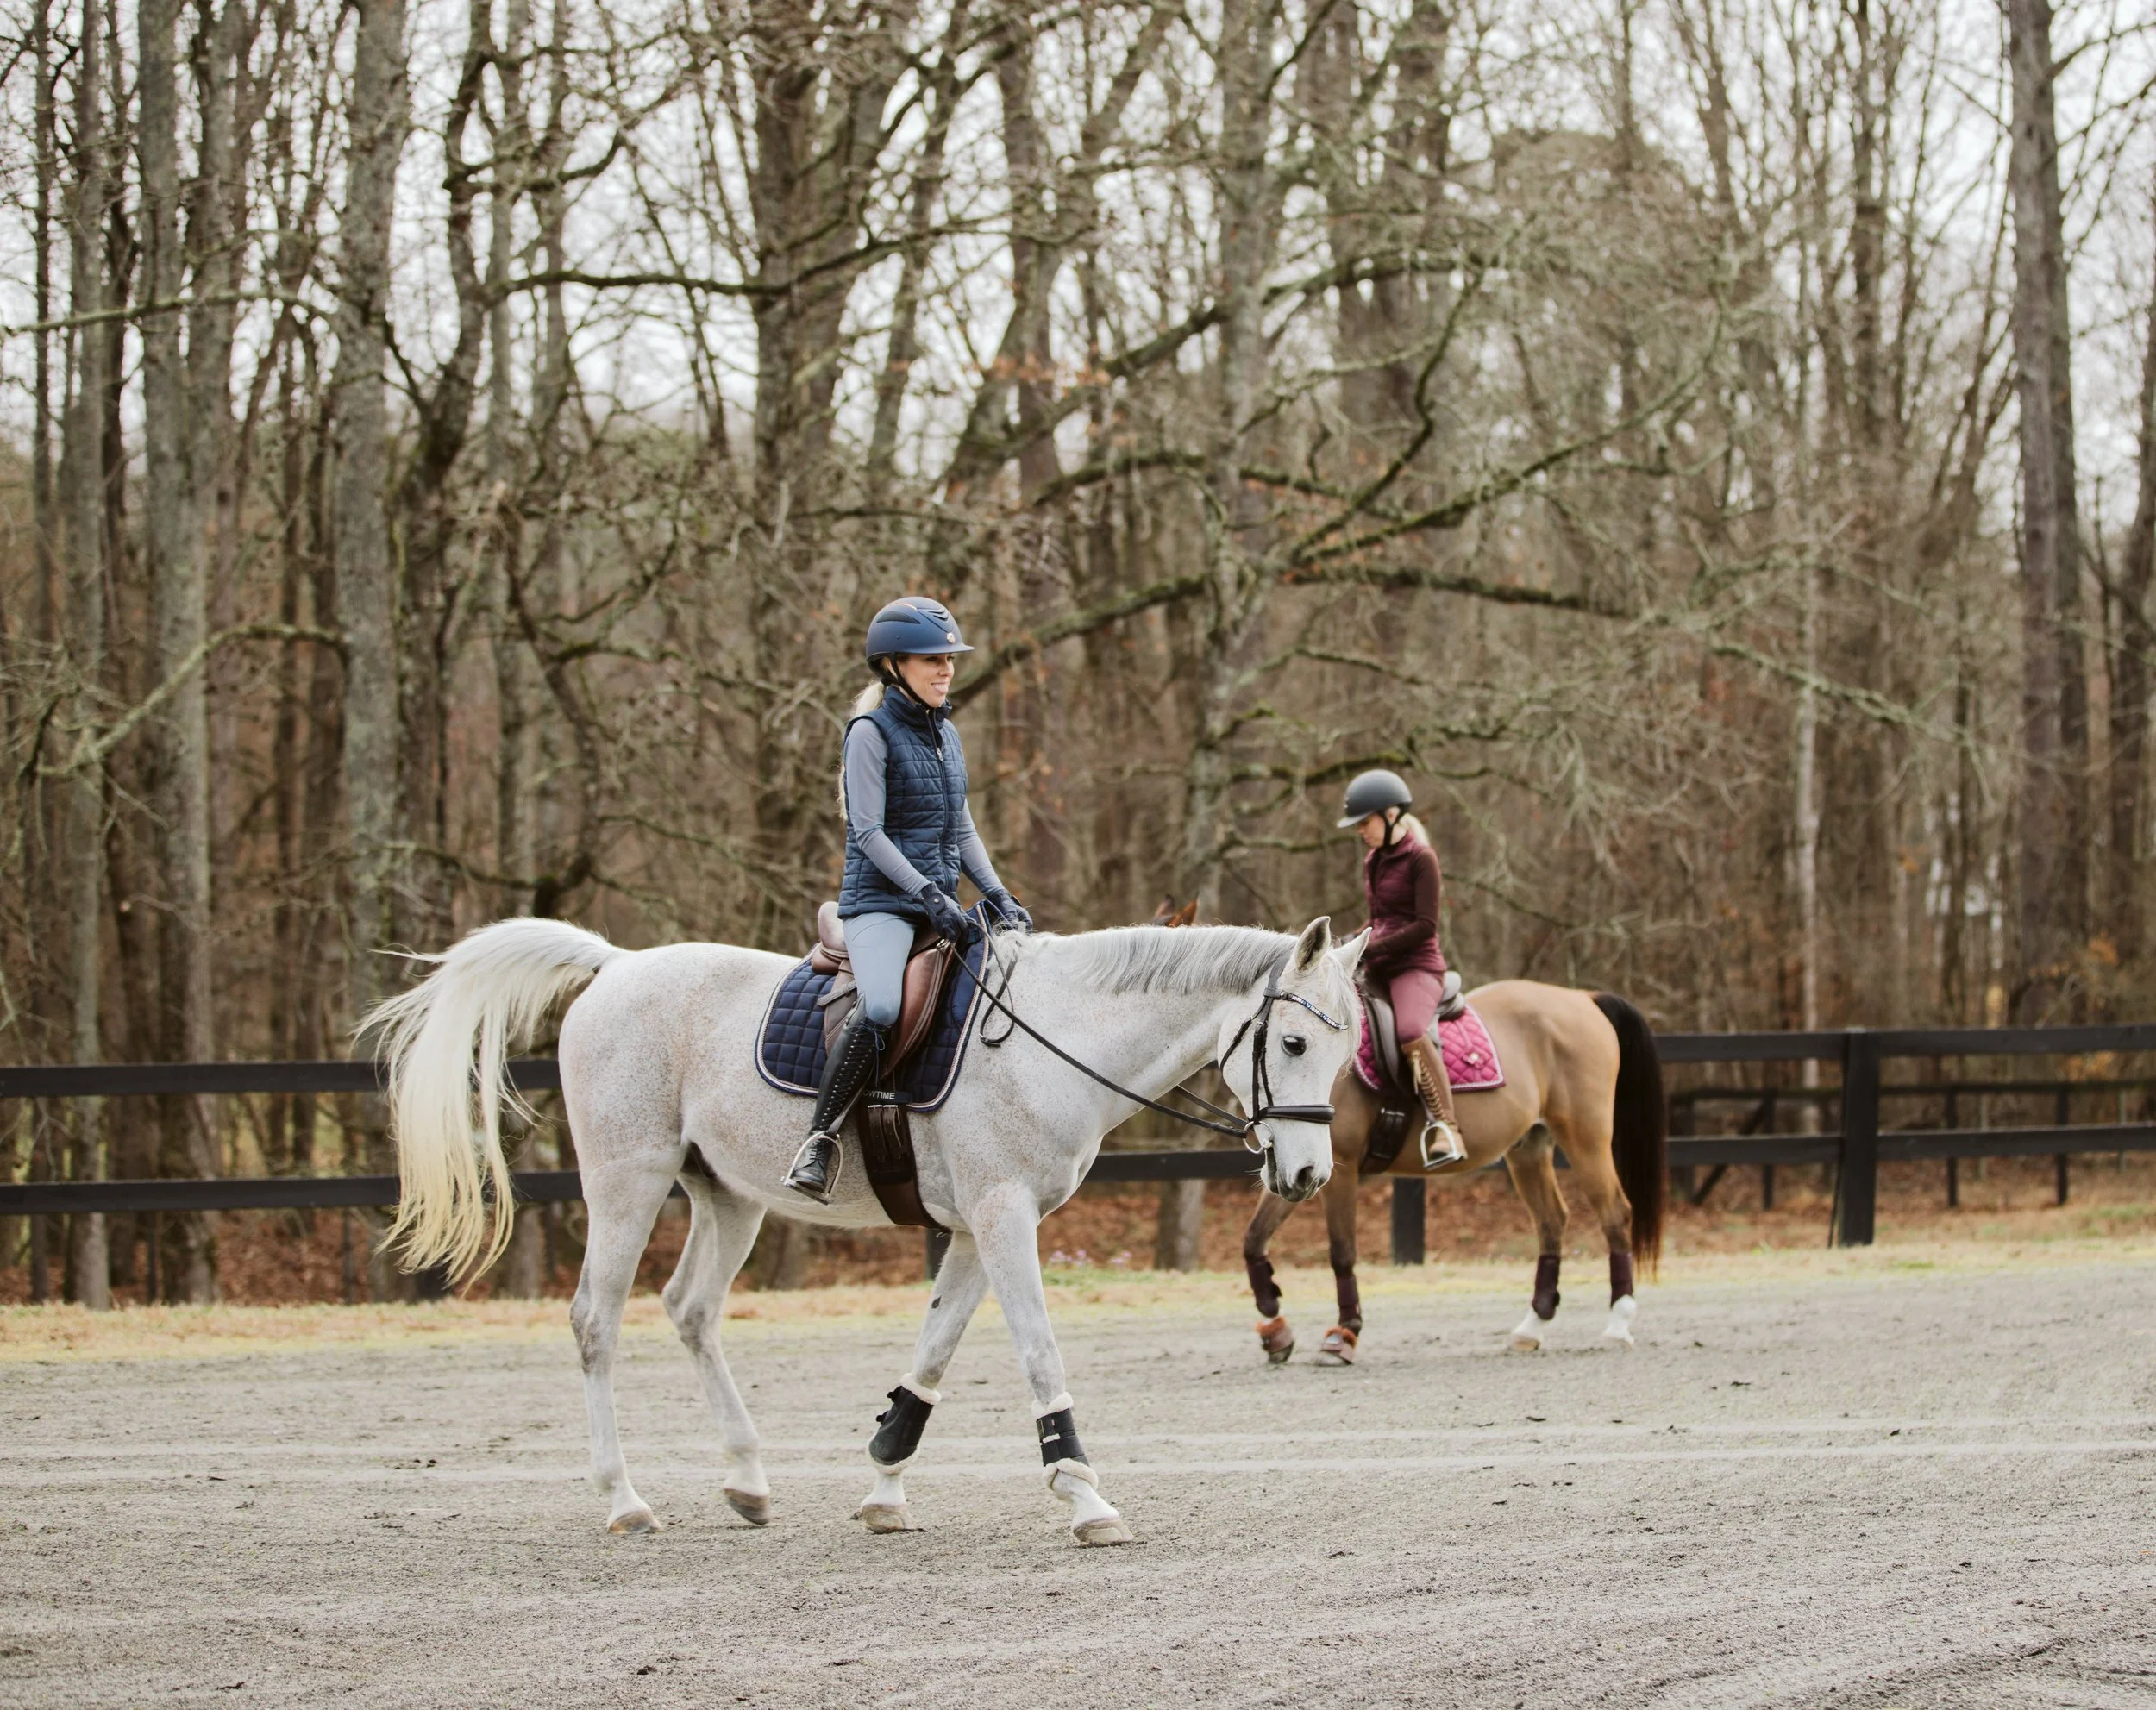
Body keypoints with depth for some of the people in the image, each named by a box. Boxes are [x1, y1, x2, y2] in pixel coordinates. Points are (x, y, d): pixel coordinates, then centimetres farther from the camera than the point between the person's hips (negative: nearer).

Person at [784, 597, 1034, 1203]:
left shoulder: (944, 733, 17)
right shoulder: (872, 732, -6)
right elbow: (868, 832, -13)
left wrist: (999, 896, 7)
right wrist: (930, 897, -20)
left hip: (941, 900, 8)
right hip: (880, 902, -8)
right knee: (881, 1006, -34)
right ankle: (820, 1138, -27)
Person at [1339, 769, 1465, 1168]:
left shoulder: (1420, 859, -7)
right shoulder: (1373, 863, 17)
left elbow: (1425, 926, -15)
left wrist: (1372, 949, -19)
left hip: (1416, 966, -9)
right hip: (1377, 971, 9)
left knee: (1411, 1032, -38)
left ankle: (1446, 1131, -41)